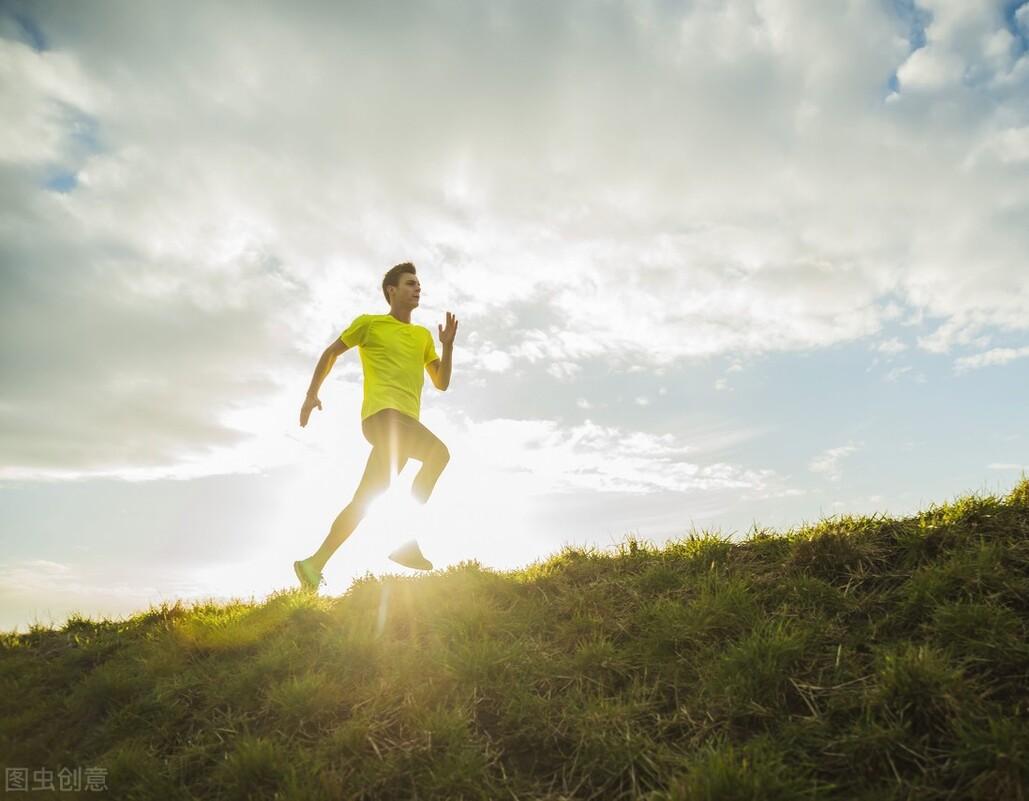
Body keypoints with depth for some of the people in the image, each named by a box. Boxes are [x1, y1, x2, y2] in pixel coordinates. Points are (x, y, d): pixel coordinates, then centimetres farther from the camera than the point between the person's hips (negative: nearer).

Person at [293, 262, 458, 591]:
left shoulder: (423, 335, 25)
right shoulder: (369, 323, 10)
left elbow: (442, 383, 20)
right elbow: (330, 353, 18)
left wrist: (448, 345, 6)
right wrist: (312, 393, 10)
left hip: (406, 420, 6)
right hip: (383, 412, -6)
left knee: (365, 499, 2)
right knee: (438, 452, -28)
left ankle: (314, 563, 10)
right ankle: (407, 542, -27)